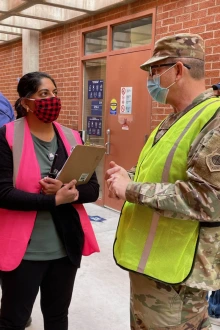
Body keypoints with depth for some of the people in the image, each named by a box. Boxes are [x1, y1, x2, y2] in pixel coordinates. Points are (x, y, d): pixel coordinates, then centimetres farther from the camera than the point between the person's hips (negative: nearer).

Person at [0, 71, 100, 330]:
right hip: (23, 249, -4)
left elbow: (93, 189, 2)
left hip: (67, 247, 4)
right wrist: (54, 200, -21)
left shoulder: (71, 138, 4)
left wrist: (68, 190, -18)